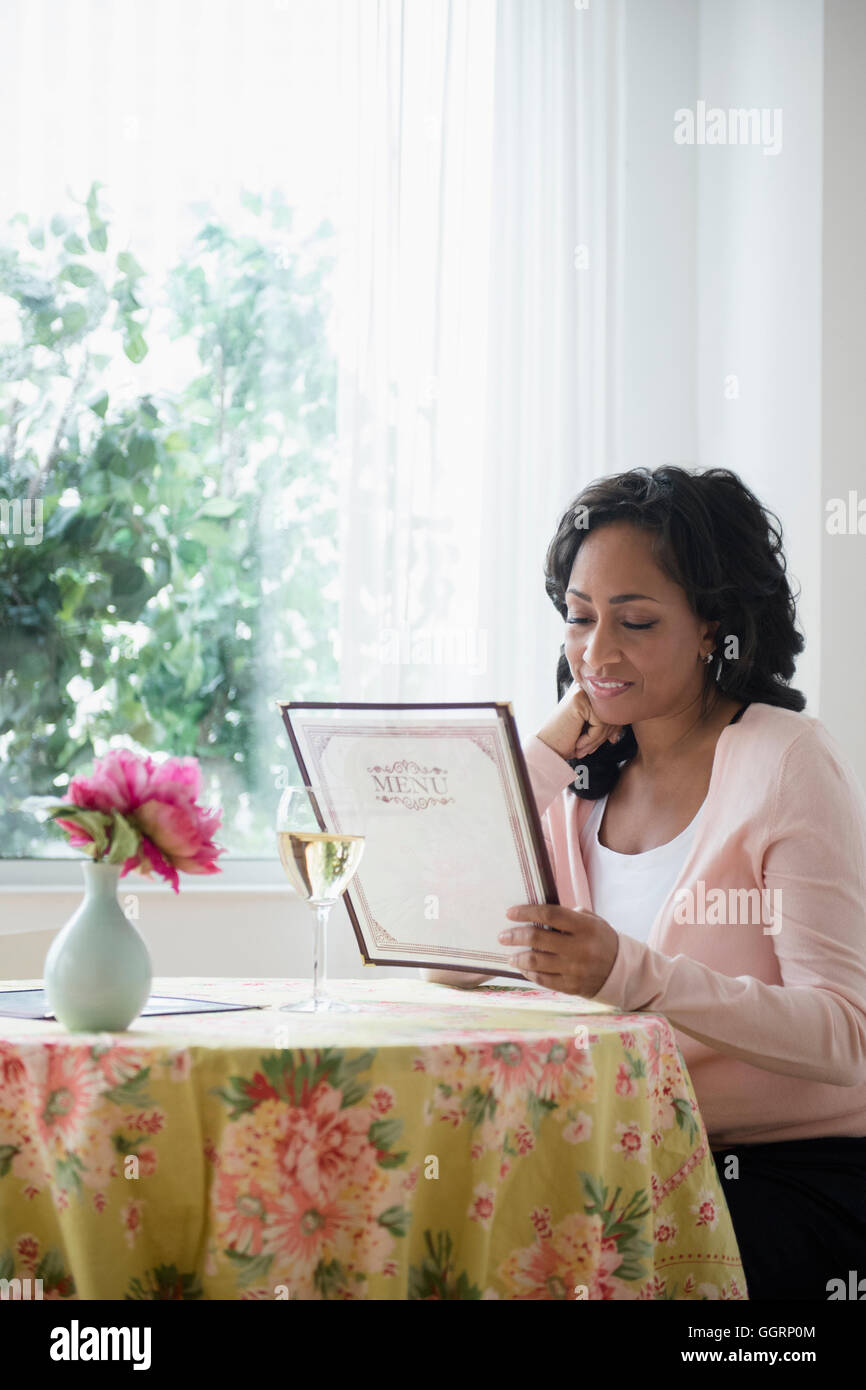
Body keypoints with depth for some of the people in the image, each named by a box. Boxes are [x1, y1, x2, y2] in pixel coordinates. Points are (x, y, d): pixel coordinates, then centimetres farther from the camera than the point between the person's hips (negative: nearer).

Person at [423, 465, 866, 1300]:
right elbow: (445, 956, -3)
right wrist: (552, 746, -2)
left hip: (795, 1174, -5)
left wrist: (634, 975, -34)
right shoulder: (589, 777, 10)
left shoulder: (788, 766, -8)